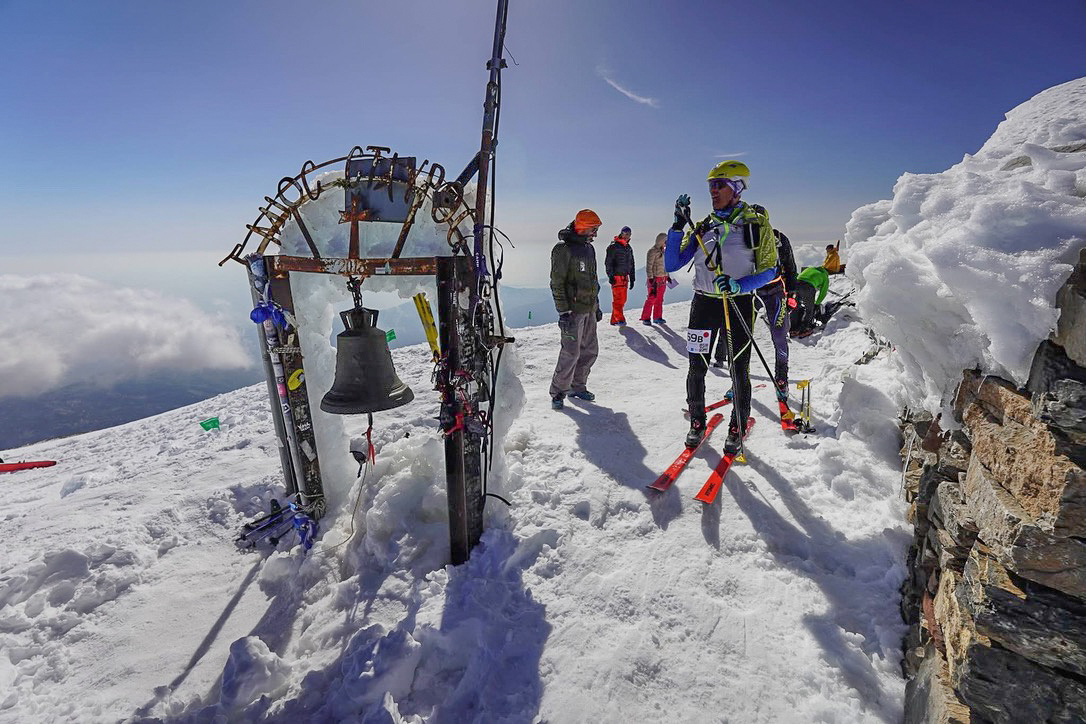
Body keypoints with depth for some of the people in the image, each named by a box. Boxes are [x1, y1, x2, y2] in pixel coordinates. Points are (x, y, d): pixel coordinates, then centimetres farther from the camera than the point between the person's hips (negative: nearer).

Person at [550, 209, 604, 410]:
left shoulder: (589, 248, 15)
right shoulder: (563, 249, -11)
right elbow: (557, 283, -14)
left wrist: (596, 305, 22)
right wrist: (563, 311, -18)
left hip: (589, 309, 9)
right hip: (573, 310, -8)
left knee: (590, 350, 12)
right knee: (571, 352, -9)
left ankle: (577, 386, 25)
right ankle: (558, 392, 4)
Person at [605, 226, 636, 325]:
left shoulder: (629, 248, 17)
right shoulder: (613, 246, -5)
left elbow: (631, 264, 23)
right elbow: (608, 262, -9)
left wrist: (632, 278, 18)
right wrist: (610, 276, -17)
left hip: (625, 277, 7)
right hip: (616, 277, -7)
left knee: (623, 299, 7)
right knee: (618, 298, -12)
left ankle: (614, 319, 13)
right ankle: (619, 318, -10)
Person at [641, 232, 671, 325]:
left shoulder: (663, 251, 14)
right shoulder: (652, 251, -11)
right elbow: (649, 266, -14)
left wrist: (668, 276, 22)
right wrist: (651, 278, -18)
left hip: (663, 278, 8)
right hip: (655, 278, -8)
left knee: (660, 299, 11)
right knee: (651, 298, -7)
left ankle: (657, 317, 20)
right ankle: (645, 318, -1)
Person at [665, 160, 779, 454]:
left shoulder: (756, 222, -1)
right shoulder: (702, 227, 7)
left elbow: (769, 270, -2)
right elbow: (671, 265, 1)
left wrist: (739, 285, -20)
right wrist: (678, 224, -8)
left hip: (739, 304, -2)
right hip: (704, 302, 3)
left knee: (739, 371, 3)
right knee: (697, 367, 5)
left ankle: (737, 429, 22)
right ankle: (696, 422, 25)